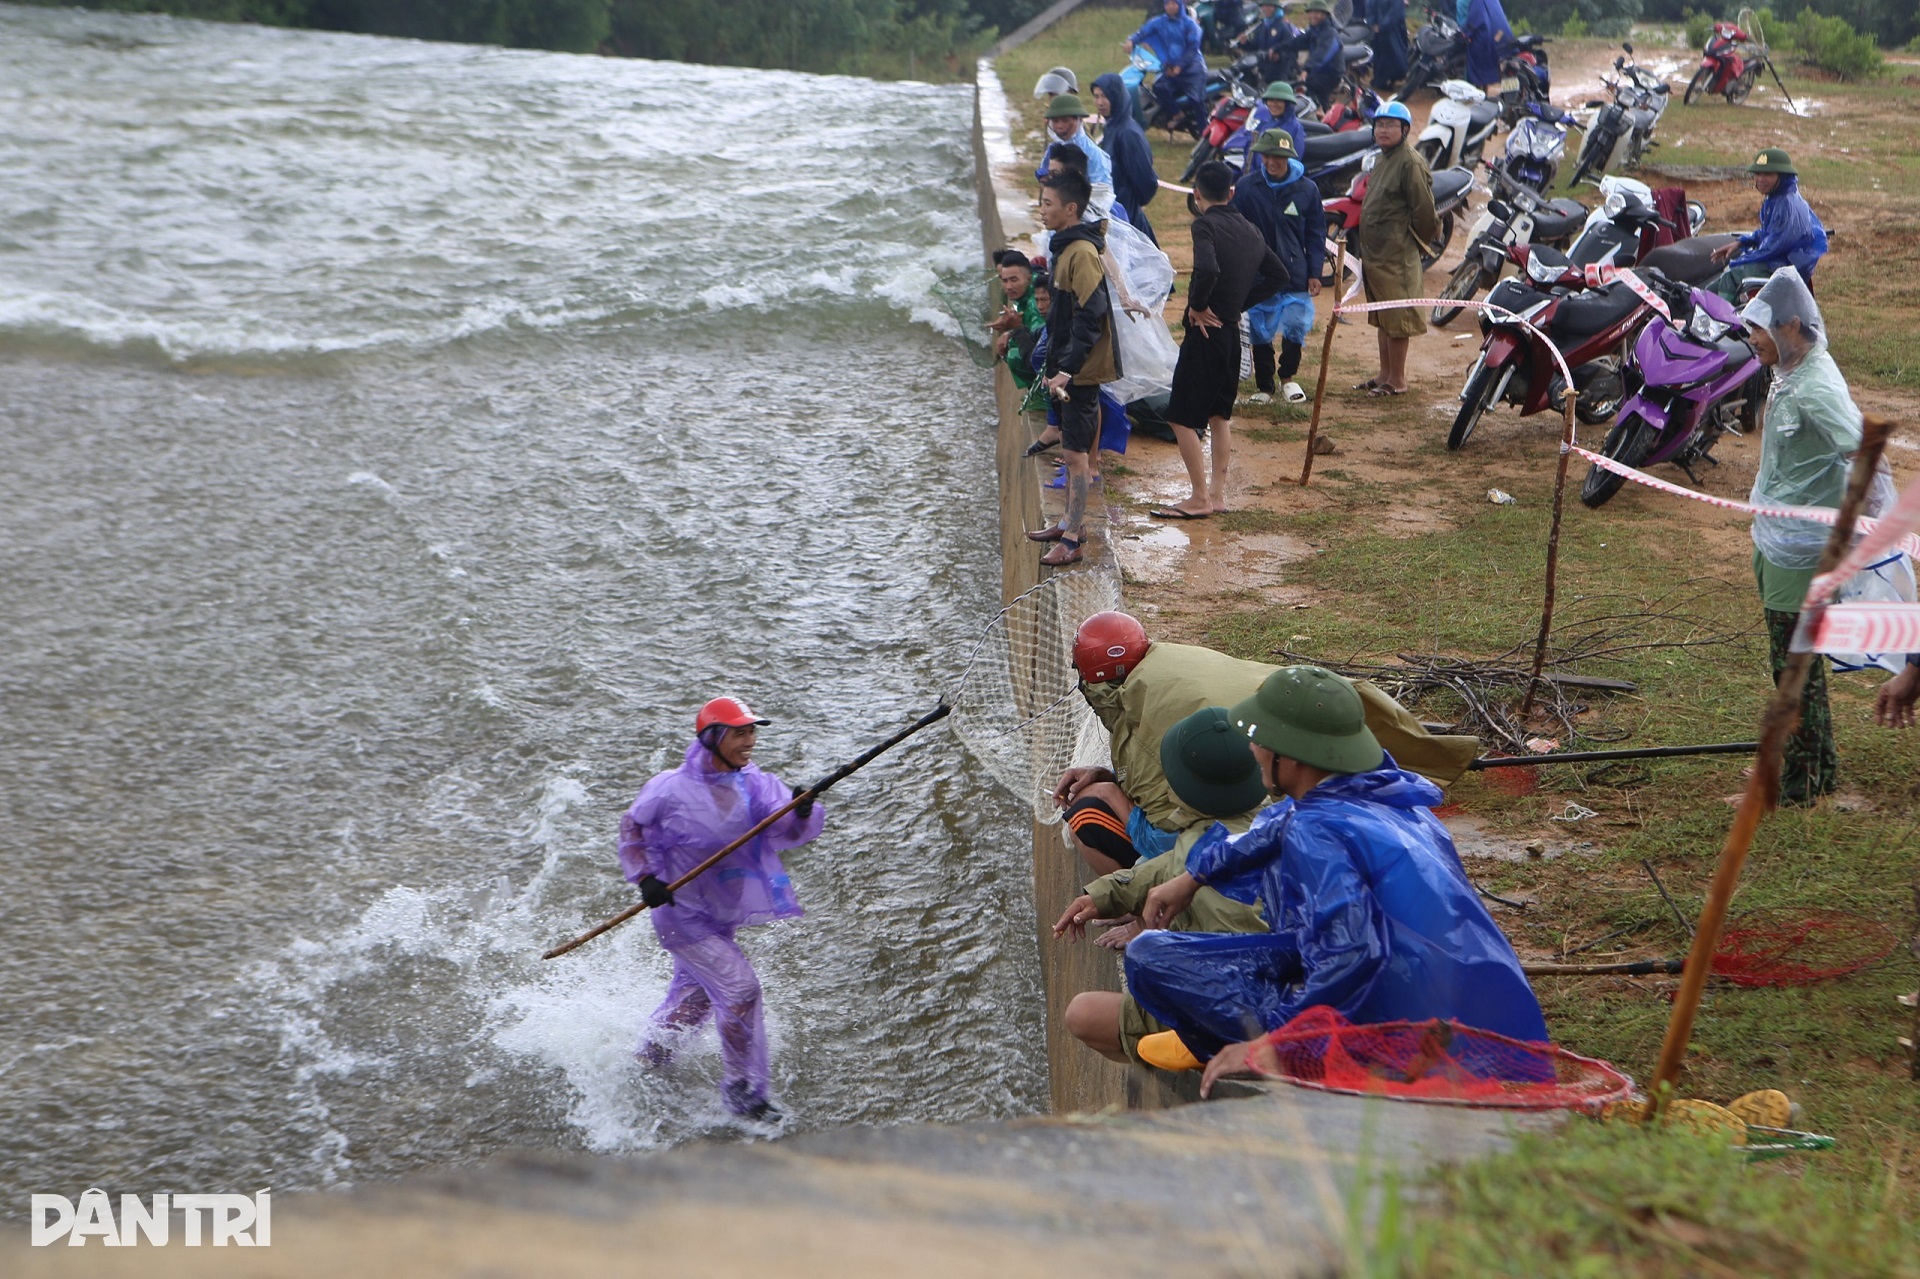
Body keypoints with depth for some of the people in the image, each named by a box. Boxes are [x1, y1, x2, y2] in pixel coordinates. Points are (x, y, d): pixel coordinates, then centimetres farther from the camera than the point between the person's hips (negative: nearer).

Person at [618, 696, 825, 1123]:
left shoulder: (756, 786, -6)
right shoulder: (671, 788, -17)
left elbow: (784, 833, -19)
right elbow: (632, 828, -1)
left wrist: (802, 815, -41)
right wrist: (645, 878, -13)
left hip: (722, 916, 6)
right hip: (682, 914, -6)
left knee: (695, 999, 22)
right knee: (739, 988, -14)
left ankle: (647, 1058, 48)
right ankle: (742, 1091, 0)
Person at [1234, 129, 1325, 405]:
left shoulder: (1306, 189, 1)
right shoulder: (1246, 186, -1)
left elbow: (1315, 234, 7)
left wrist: (1314, 273, 2)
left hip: (1295, 273, 0)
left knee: (1296, 327, -4)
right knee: (1260, 333, 5)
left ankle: (1288, 378, 21)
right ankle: (1264, 387, 19)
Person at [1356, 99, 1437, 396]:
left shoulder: (1410, 163, -15)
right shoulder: (1382, 160, 15)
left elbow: (1424, 210, -15)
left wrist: (1416, 241, -2)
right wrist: (1365, 250, 19)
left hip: (1396, 254, -10)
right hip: (1373, 253, 10)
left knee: (1396, 318, -3)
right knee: (1382, 319, 16)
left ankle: (1397, 381, 3)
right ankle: (1384, 374, 26)